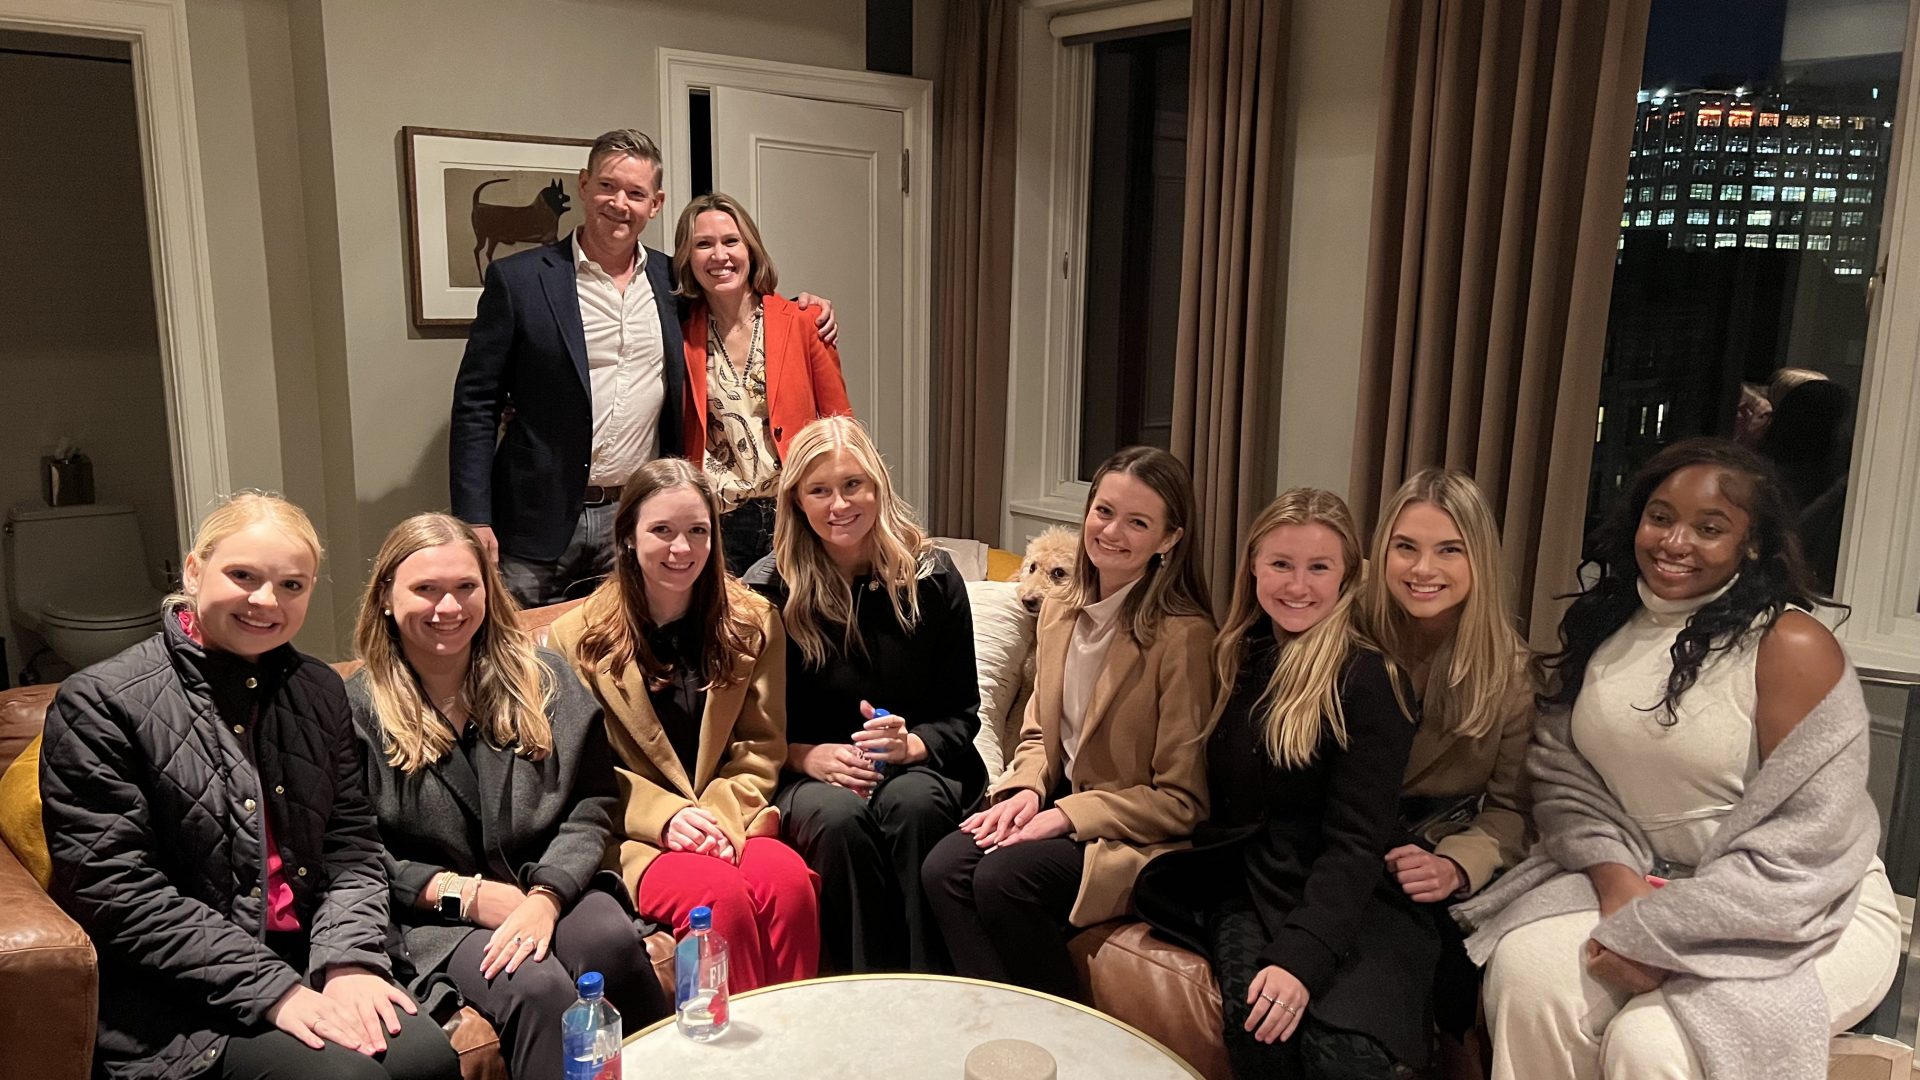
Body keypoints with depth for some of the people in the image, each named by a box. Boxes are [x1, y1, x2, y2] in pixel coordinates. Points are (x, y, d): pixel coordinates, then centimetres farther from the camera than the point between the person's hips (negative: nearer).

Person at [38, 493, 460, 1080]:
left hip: (308, 961, 4)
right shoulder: (98, 703, -6)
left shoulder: (318, 690, 11)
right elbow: (117, 893, -12)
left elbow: (353, 846, 10)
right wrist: (272, 989, -17)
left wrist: (349, 960, -8)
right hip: (174, 995, -4)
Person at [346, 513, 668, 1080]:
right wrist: (463, 894, -11)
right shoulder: (356, 709, 0)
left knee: (613, 941, -30)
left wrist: (546, 897, -15)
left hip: (551, 886, 3)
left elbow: (591, 804, 2)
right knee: (538, 988, -32)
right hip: (437, 916, -2)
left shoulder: (542, 679, 8)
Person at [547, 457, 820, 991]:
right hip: (630, 837, -2)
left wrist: (721, 814, -11)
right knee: (722, 895, -32)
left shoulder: (754, 621, 8)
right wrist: (664, 817, -13)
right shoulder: (577, 638, 2)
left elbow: (762, 747, 7)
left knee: (791, 882, -30)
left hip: (730, 821, 2)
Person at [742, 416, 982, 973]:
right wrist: (806, 755, -17)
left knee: (913, 802, -34)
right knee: (837, 816, -34)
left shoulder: (932, 576, 2)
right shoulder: (769, 588, -1)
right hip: (808, 774, 0)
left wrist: (911, 743, -17)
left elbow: (962, 712, 4)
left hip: (916, 765, 1)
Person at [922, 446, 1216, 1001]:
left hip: (1139, 839, -6)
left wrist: (1065, 815, -18)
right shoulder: (1059, 612, 7)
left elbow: (1182, 801, -13)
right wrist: (1026, 790, -5)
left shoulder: (1185, 636, -15)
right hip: (1059, 807, 6)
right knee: (942, 867, -19)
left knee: (1003, 878, -27)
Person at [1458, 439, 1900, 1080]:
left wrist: (1663, 931, -20)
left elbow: (1806, 841, -18)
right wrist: (1614, 876, -16)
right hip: (1645, 879, 5)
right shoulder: (1599, 627, 4)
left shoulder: (1791, 645, -14)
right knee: (1523, 966, -22)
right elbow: (1563, 775, 2)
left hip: (1800, 912, -4)